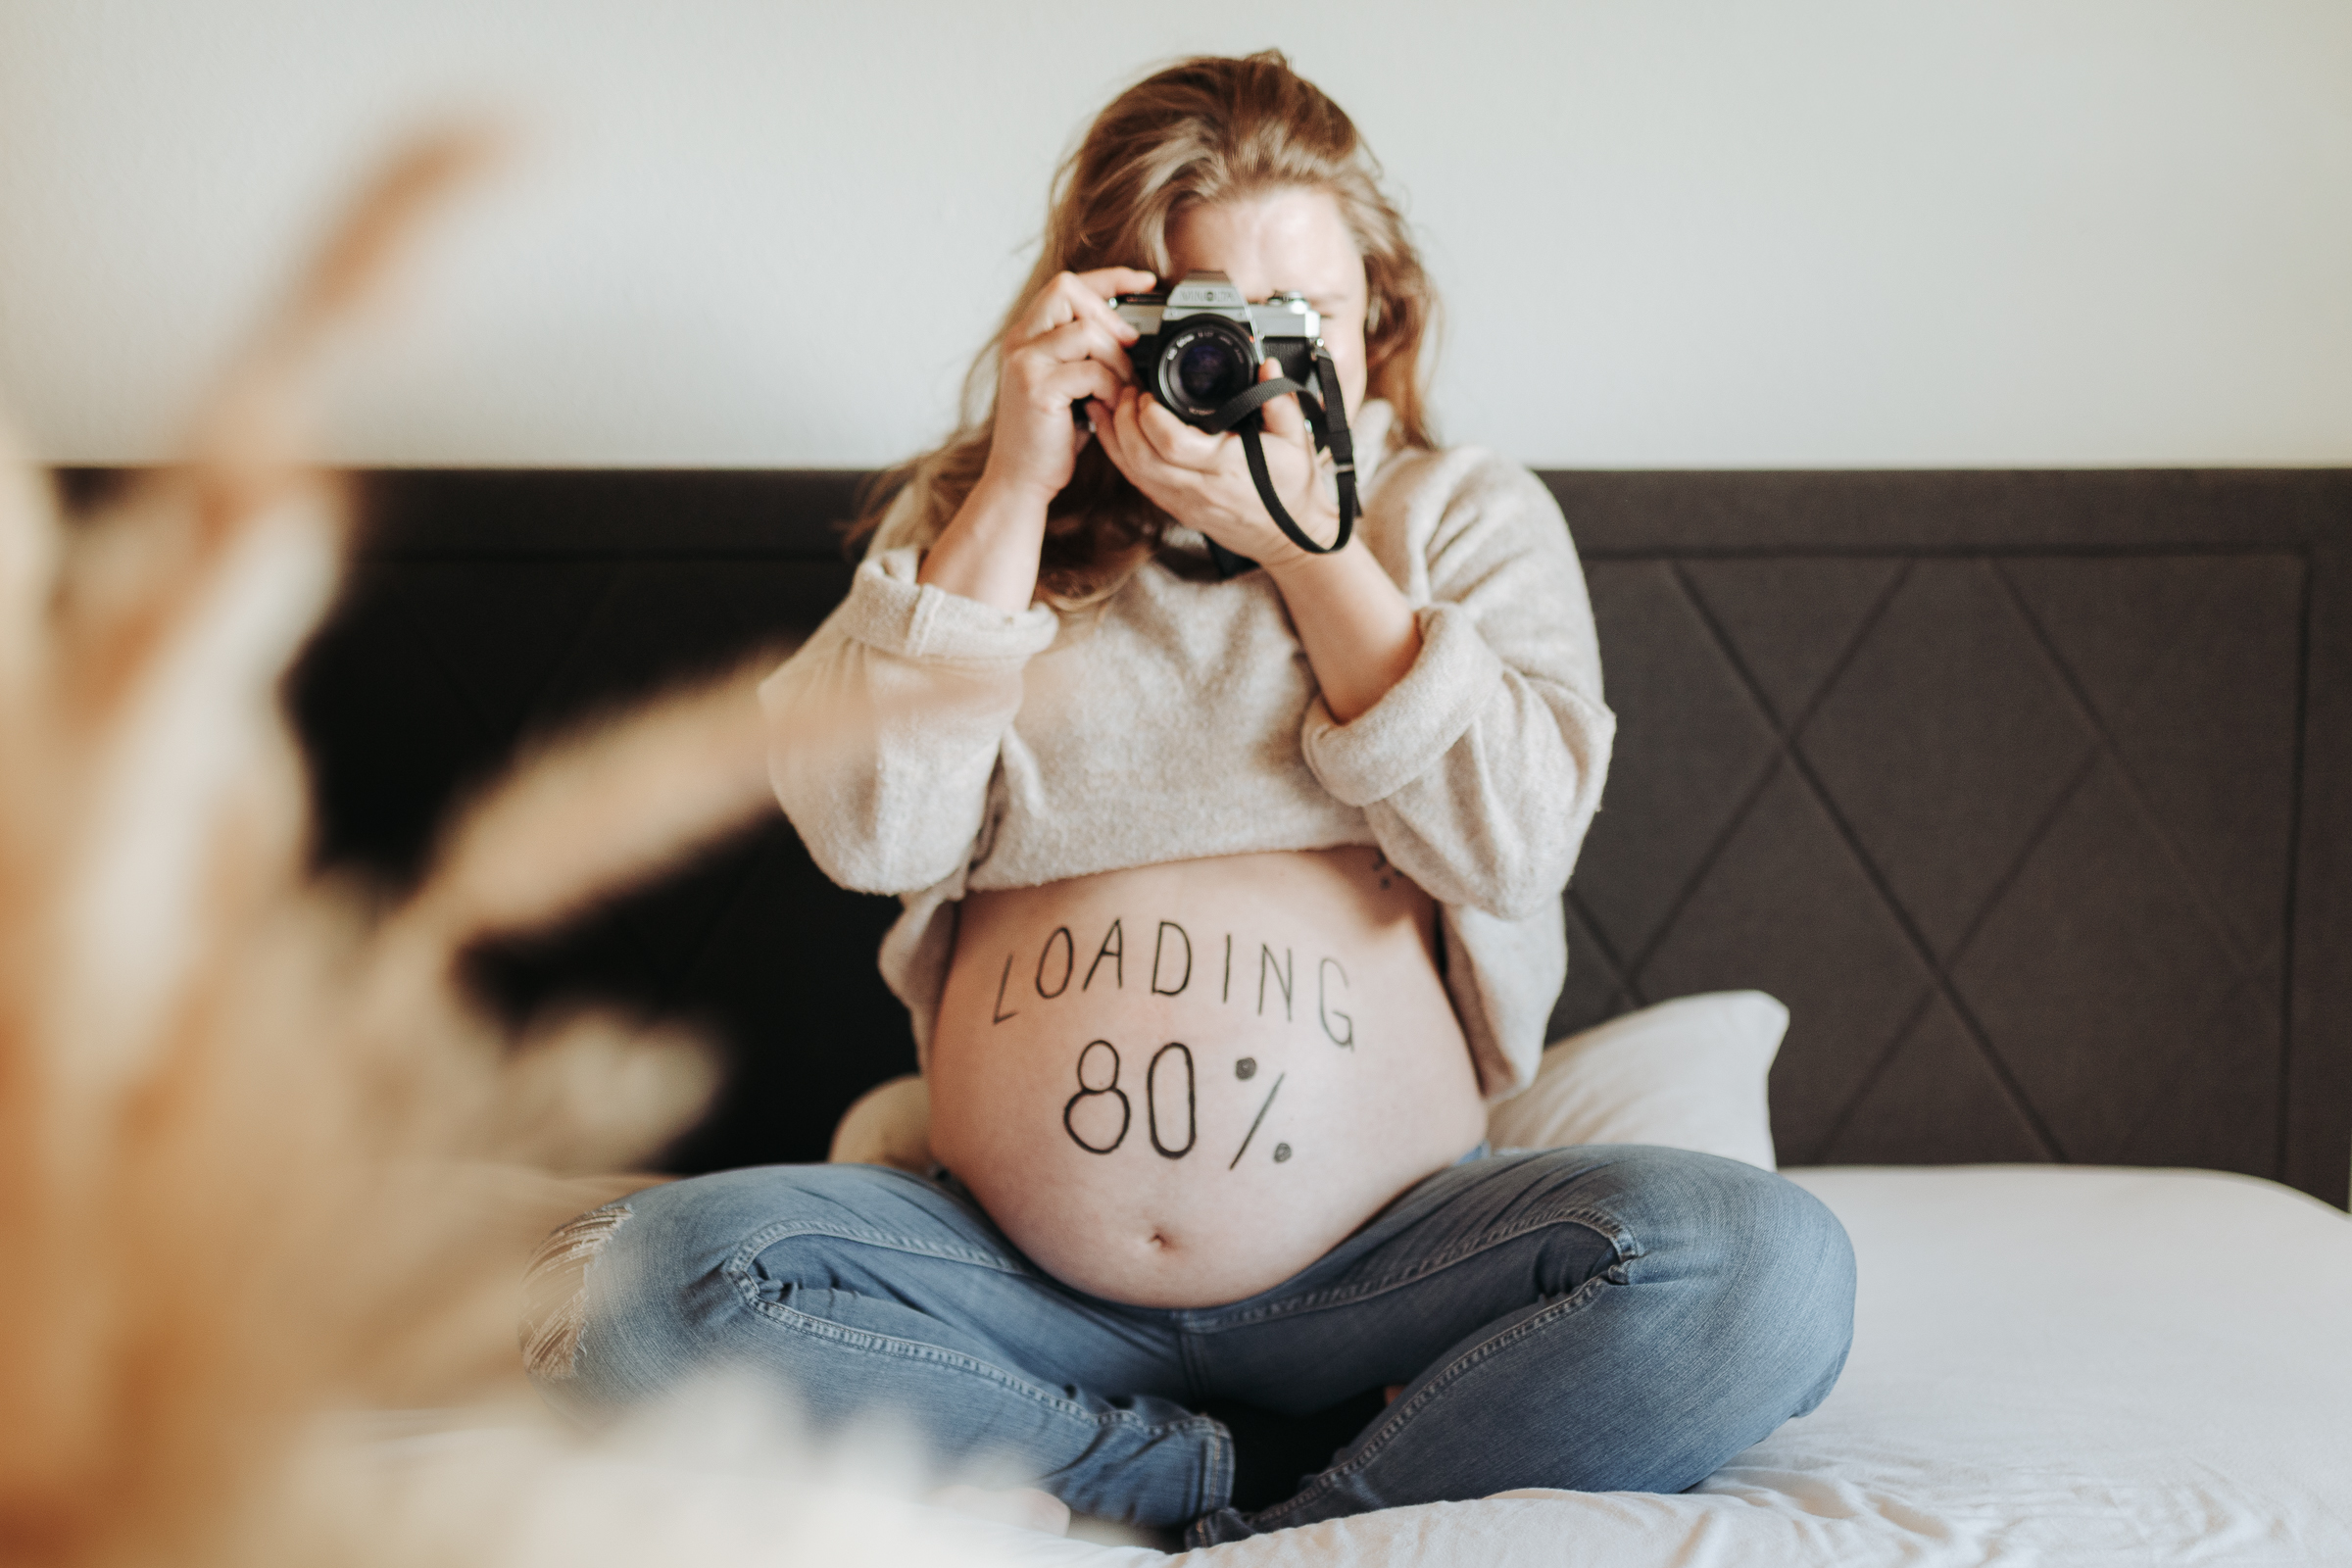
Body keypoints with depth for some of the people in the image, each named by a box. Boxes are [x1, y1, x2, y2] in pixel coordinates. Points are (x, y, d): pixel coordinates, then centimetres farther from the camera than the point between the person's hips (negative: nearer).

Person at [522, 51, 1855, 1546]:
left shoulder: (1467, 516, 12)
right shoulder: (974, 517, 13)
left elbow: (1511, 844, -5)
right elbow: (870, 826, -3)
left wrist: (1302, 539, -9)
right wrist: (1016, 492, -5)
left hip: (1384, 1261, -1)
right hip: (1018, 1279, 1)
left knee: (1766, 1269, -29)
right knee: (640, 1283, -26)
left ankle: (1260, 1530, -20)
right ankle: (1239, 1474, -19)